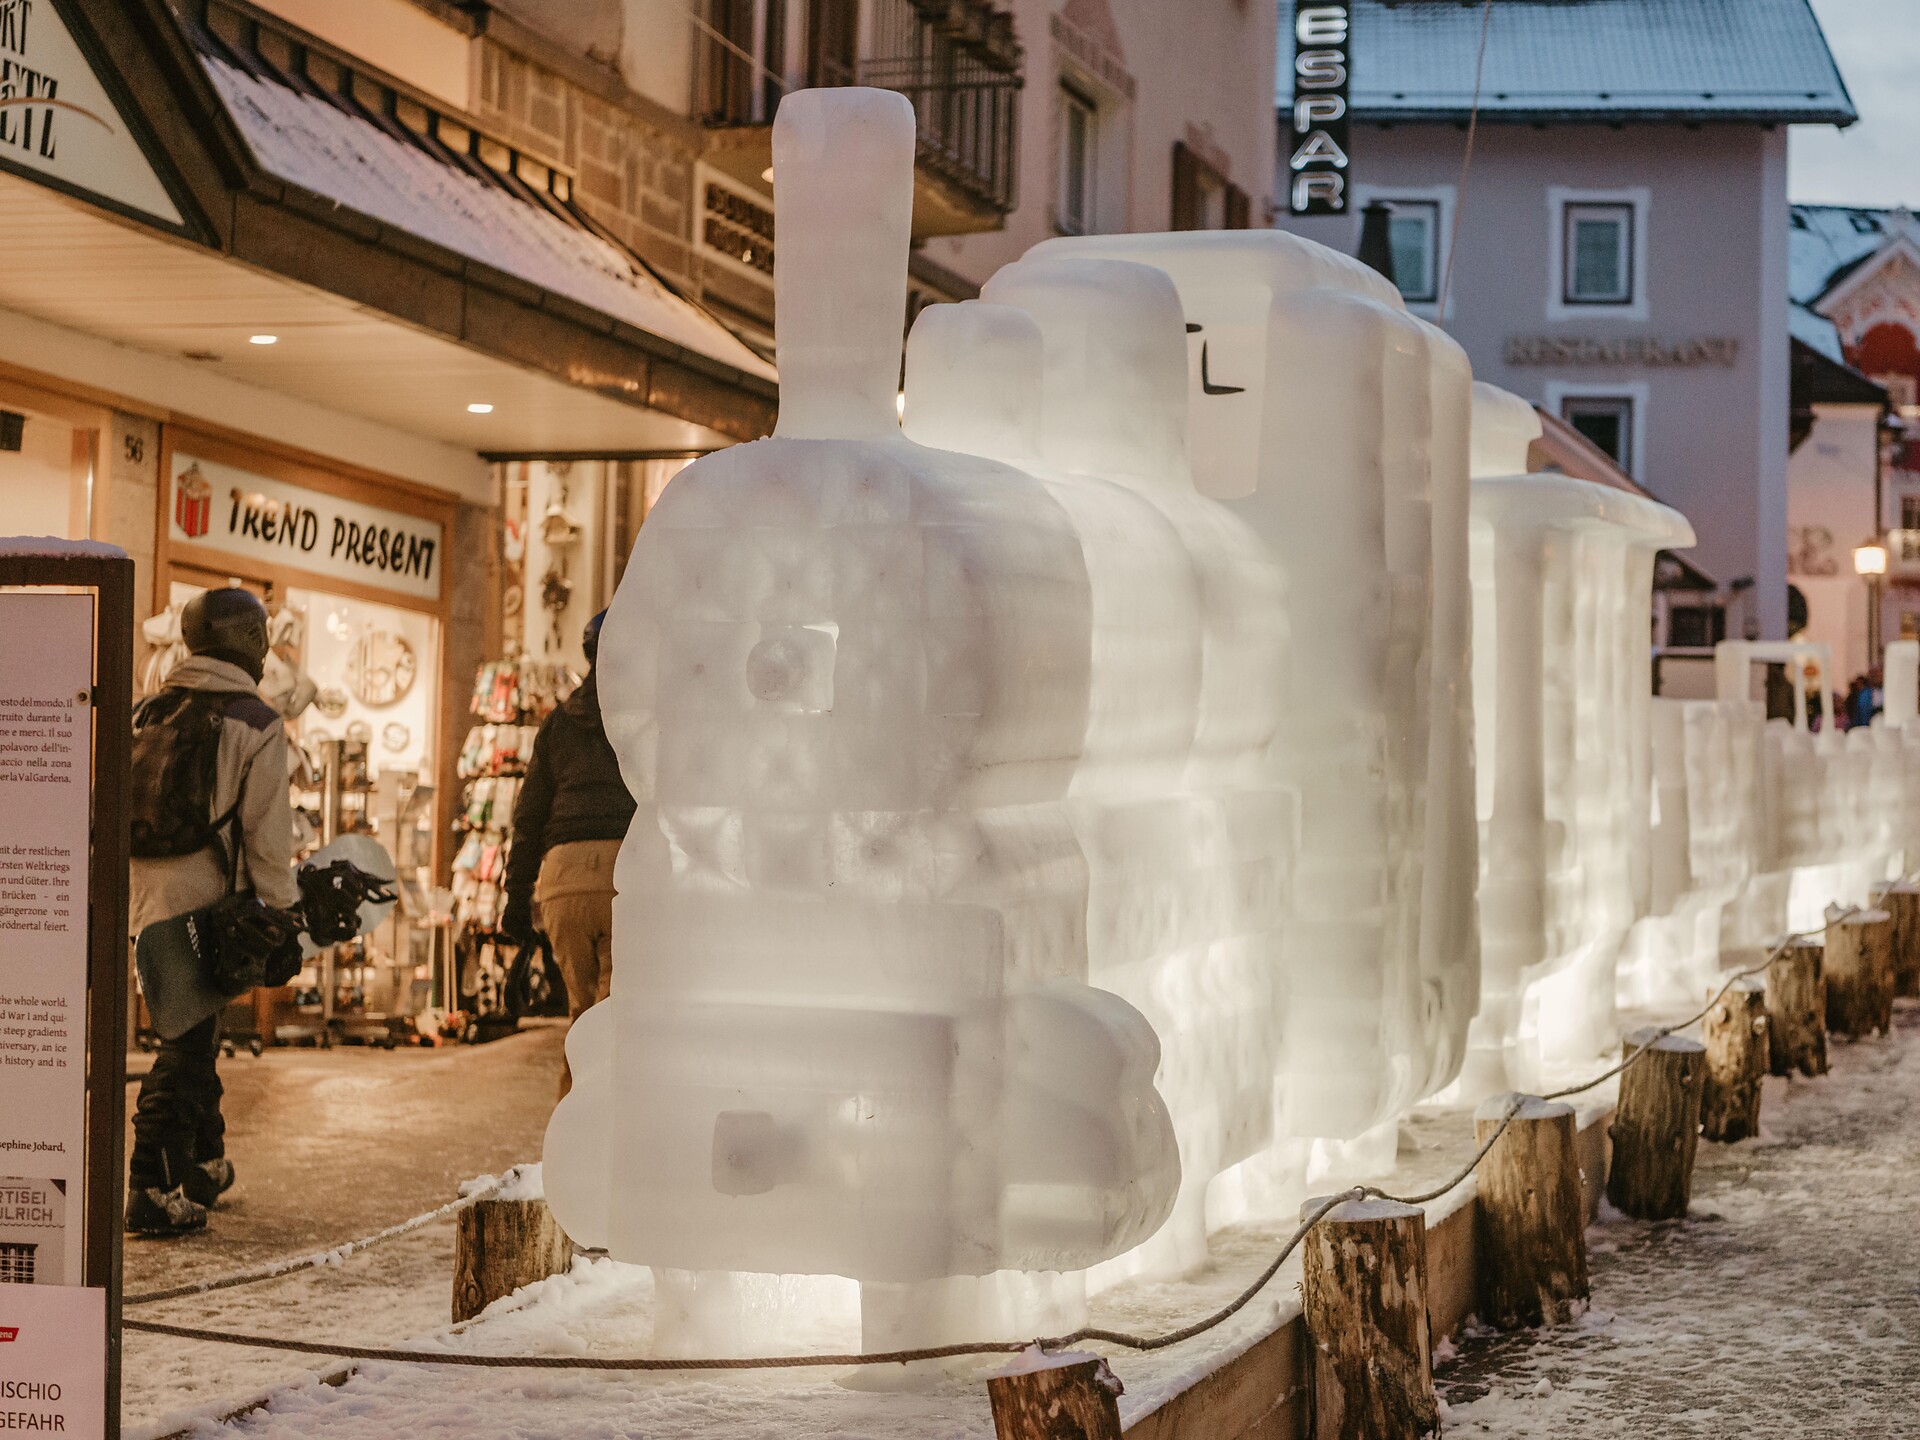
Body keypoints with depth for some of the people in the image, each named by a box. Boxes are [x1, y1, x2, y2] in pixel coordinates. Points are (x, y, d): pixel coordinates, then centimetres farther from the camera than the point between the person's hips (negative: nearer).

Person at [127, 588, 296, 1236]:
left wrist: (113, 897, 22)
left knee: (191, 1036, 21)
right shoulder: (255, 724, -8)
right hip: (206, 907, -7)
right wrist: (282, 915, 0)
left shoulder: (147, 713, 10)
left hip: (145, 899, 7)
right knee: (187, 1045, -3)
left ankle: (204, 1164, 33)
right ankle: (154, 1189, -6)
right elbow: (267, 835, -9)